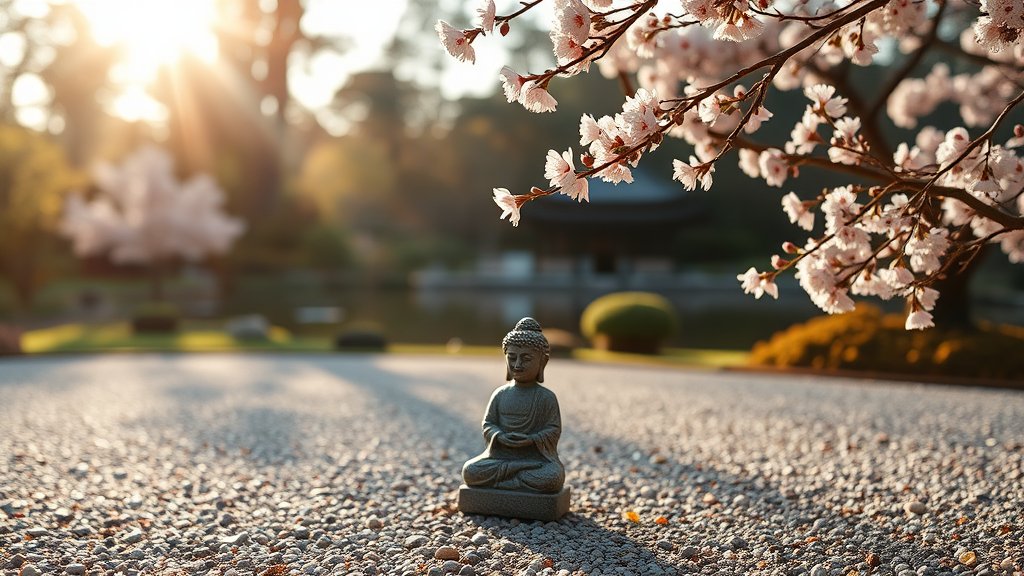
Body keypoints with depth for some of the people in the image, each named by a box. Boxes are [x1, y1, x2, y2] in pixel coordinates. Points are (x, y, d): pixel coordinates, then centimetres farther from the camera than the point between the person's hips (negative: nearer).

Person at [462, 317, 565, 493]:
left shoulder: (547, 397, -2)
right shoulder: (500, 394, 6)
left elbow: (554, 429, -4)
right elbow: (488, 424, 6)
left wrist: (531, 440, -21)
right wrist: (500, 436, -16)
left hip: (536, 457, -1)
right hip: (500, 455, 2)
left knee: (553, 477, -33)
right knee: (470, 471, -21)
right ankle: (519, 472, -16)